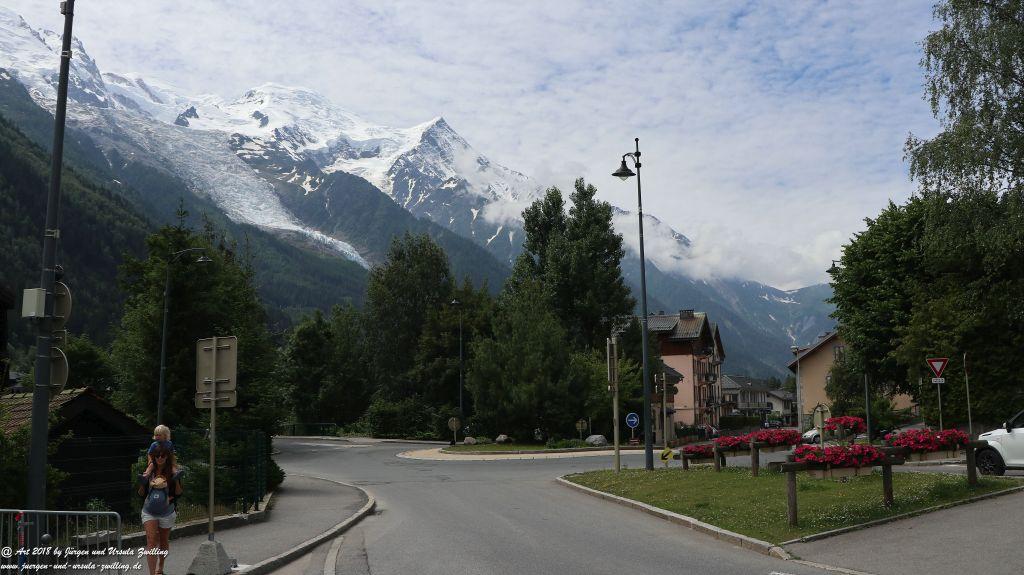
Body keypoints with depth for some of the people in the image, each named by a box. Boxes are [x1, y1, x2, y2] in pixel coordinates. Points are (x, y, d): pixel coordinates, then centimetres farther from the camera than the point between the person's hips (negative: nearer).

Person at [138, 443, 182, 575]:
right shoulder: (149, 471, -1)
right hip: (149, 511, 0)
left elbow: (178, 493, -4)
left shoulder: (173, 472, -5)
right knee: (151, 541, -14)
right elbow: (142, 493, 5)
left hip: (167, 511, 0)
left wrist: (177, 480, -20)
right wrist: (142, 483, -13)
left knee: (163, 542, 15)